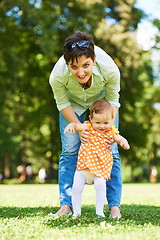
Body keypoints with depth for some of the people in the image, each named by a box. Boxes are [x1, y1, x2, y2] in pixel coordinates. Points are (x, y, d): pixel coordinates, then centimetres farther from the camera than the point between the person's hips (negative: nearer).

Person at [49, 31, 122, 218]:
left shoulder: (110, 69, -40)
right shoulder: (57, 76, -39)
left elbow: (112, 100, -18)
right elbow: (63, 103, -17)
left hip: (102, 99, 0)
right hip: (73, 102, 0)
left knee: (109, 150, -6)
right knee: (69, 151, -4)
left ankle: (114, 206, 0)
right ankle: (65, 205, 3)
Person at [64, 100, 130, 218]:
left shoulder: (111, 131, 2)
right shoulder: (88, 127, -2)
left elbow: (120, 139, 10)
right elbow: (77, 126, -11)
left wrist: (124, 143, -13)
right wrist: (71, 126, -34)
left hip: (100, 167, -1)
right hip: (83, 165, 1)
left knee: (100, 185, -22)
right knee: (76, 187, -5)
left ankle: (99, 211, -6)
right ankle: (76, 211, 13)